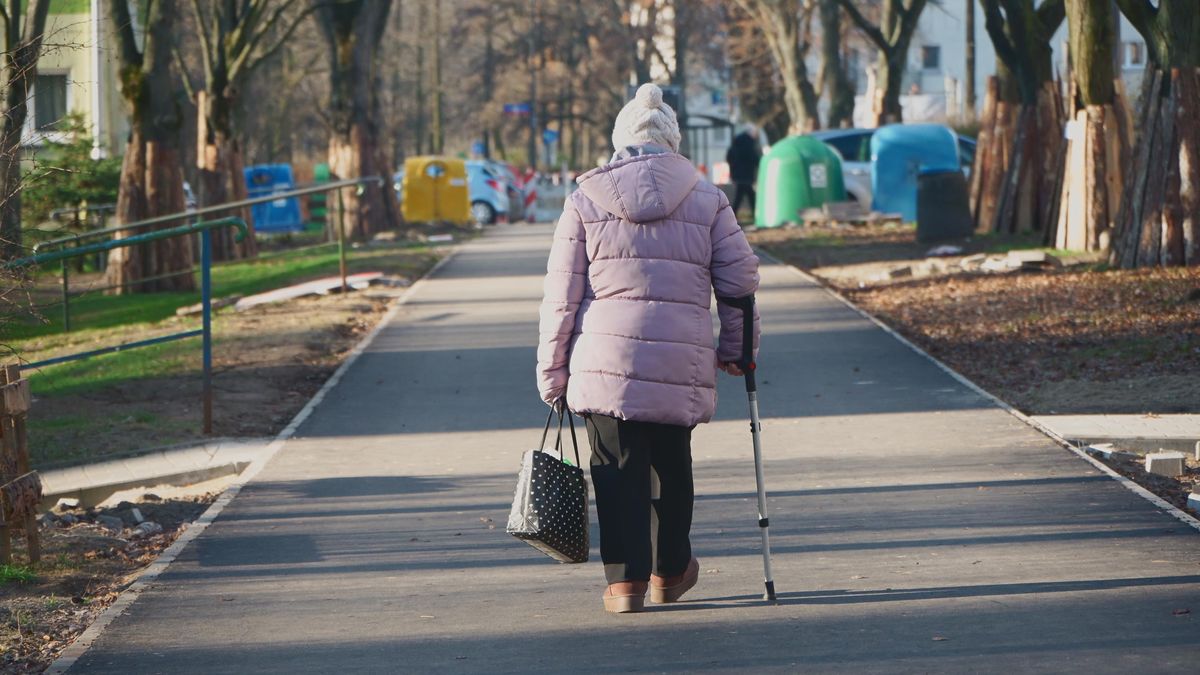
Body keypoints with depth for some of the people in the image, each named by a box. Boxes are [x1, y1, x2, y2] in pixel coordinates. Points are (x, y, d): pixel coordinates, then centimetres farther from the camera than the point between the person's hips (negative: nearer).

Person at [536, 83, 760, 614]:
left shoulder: (585, 201, 5)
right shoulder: (706, 200, 7)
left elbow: (561, 297, 3)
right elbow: (740, 280, 9)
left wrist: (552, 372, 8)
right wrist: (734, 349, 22)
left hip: (605, 362, -1)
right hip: (682, 364, 1)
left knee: (618, 470, 5)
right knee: (671, 466, 18)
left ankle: (625, 580, 1)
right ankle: (669, 570, 30)